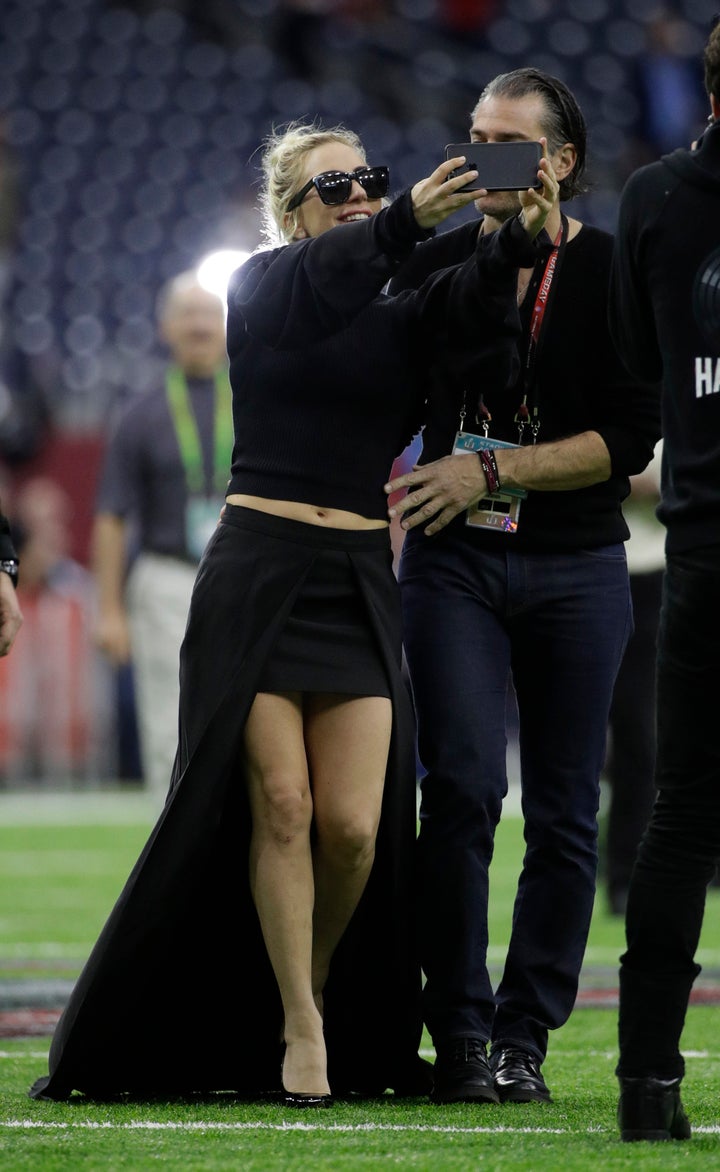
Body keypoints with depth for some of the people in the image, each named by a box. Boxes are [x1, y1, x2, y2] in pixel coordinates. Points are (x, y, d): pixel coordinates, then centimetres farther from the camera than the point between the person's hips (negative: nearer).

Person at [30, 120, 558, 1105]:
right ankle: (299, 1028, 0)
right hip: (259, 570, -2)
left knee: (353, 827, -7)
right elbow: (318, 280, -20)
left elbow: (472, 318, -11)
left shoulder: (403, 321, 12)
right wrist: (409, 222, -39)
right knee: (279, 802, -10)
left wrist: (518, 241, -33)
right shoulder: (260, 291, 5)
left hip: (361, 582, 2)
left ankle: (313, 1002, 17)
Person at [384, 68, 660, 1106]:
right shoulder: (435, 266, 7)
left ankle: (525, 1035, 8)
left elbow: (628, 439, -9)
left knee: (563, 812, 2)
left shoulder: (611, 276, -2)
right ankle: (460, 1031, -8)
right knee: (462, 787, -12)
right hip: (454, 560, 1)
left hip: (575, 564, -1)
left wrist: (492, 471, -14)